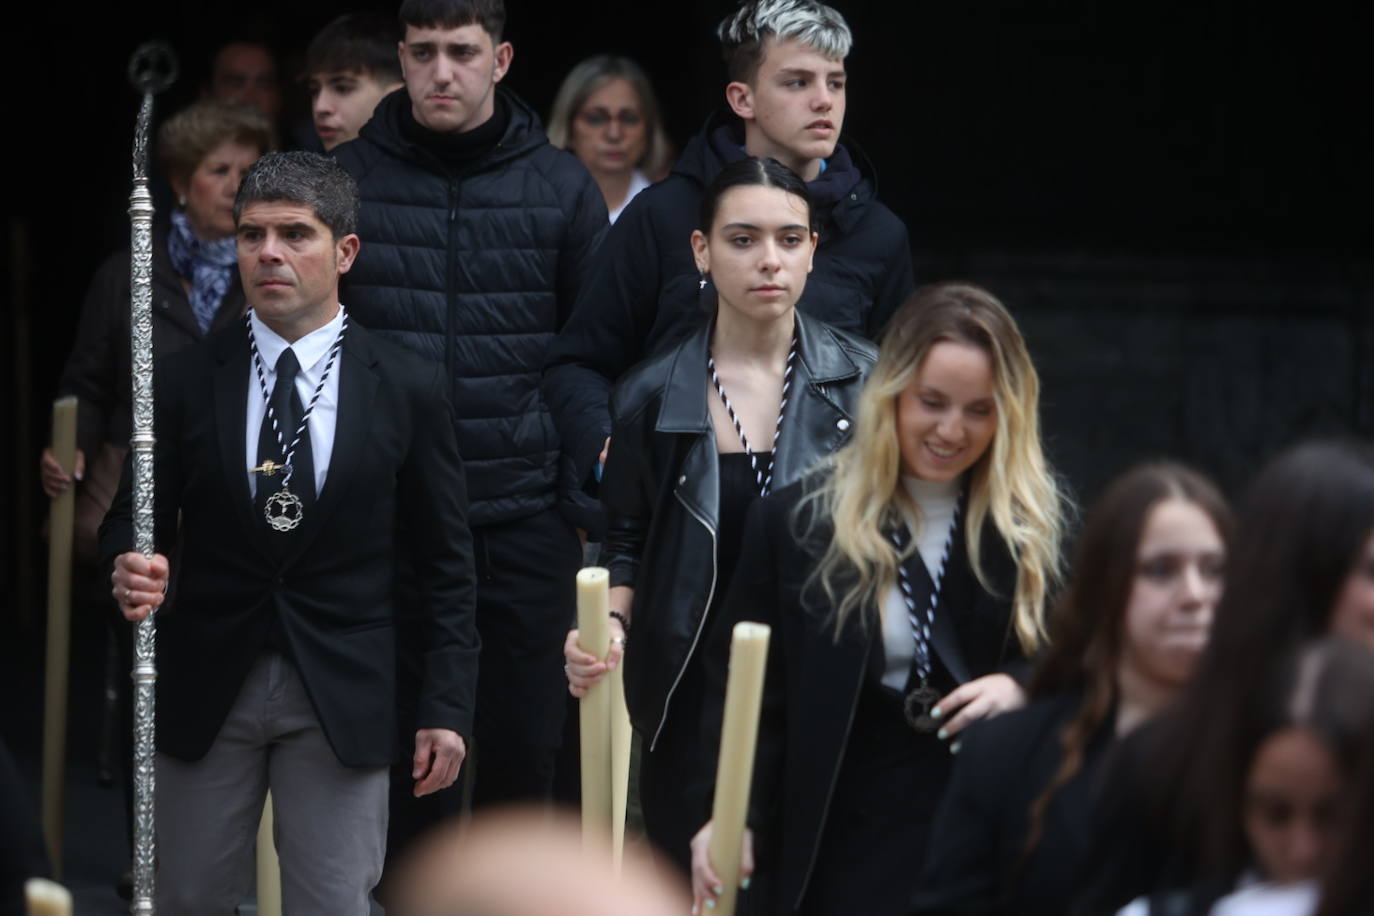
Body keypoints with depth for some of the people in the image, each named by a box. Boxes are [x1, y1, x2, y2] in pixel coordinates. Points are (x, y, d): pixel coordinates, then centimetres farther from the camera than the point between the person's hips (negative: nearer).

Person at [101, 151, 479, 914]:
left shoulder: (408, 391, 0)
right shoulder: (184, 382, 2)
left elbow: (444, 564, 2)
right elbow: (132, 516, 8)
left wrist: (447, 708, -3)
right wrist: (129, 568, -16)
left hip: (343, 699, -1)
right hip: (206, 686, 1)